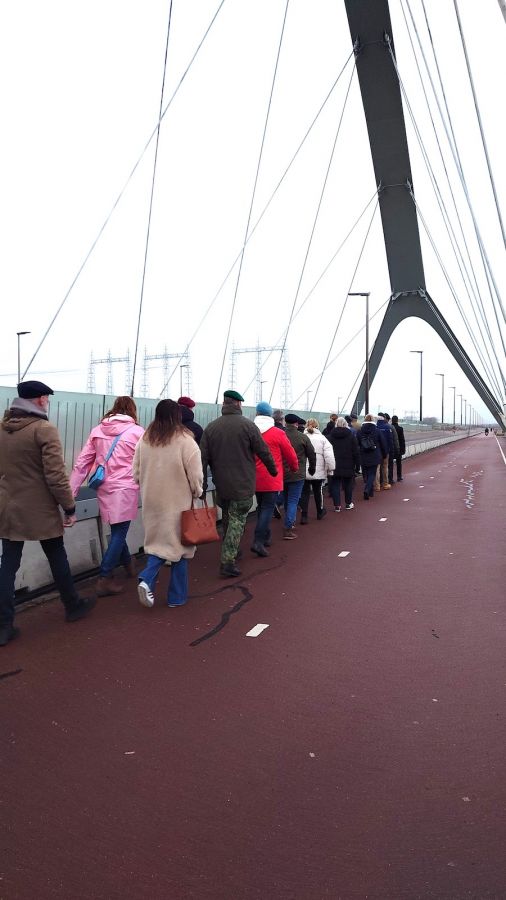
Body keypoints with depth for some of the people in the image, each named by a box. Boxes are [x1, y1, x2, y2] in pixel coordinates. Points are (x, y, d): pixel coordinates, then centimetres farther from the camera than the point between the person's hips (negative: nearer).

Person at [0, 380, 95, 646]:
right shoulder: (44, 429, -15)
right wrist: (69, 507, -9)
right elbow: (56, 476, -18)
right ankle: (73, 606, 30)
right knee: (57, 559, 13)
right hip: (40, 510, -5)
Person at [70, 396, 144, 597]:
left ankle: (128, 565, 37)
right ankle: (104, 580, 3)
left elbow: (82, 463, 5)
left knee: (118, 530, 19)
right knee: (119, 533, 2)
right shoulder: (137, 431, -6)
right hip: (125, 488, -5)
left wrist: (70, 492, 7)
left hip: (104, 488, 5)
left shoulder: (97, 431, 6)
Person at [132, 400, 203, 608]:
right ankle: (177, 596, 19)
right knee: (180, 545, 10)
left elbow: (136, 473, 7)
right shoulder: (185, 441, -14)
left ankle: (147, 579, -6)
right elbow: (195, 476, -13)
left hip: (152, 503, 4)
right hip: (179, 503, -4)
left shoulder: (144, 440, 0)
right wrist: (197, 494, 5)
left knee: (158, 543, 17)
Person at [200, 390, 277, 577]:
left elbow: (203, 458, 1)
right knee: (237, 521, -1)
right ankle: (227, 562, -6)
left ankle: (229, 553, 32)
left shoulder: (211, 427, 2)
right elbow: (263, 451, -5)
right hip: (243, 484, -5)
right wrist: (273, 470, 11)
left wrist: (203, 483, 6)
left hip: (221, 485, 5)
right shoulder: (247, 425, -10)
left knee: (227, 519, 20)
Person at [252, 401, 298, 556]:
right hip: (272, 479, -4)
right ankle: (258, 541, -12)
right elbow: (290, 454, -2)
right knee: (268, 508, -2)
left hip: (255, 478, 4)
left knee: (261, 506, 19)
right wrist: (294, 468, 18)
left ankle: (265, 537, 29)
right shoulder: (278, 433, -9)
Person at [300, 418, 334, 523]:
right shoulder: (322, 438, -4)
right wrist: (330, 469, -2)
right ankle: (320, 512, 35)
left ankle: (303, 516, 3)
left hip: (303, 472, 1)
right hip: (318, 472, 0)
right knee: (318, 492, 17)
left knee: (304, 493, 7)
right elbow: (329, 456, -10)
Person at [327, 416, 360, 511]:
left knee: (335, 484, 4)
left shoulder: (331, 435, -1)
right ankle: (348, 503, 23)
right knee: (348, 483, 14)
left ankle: (337, 505, -1)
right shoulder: (351, 435, -1)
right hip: (348, 465, 0)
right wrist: (357, 465, 3)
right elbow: (355, 452, -1)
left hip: (335, 464, 0)